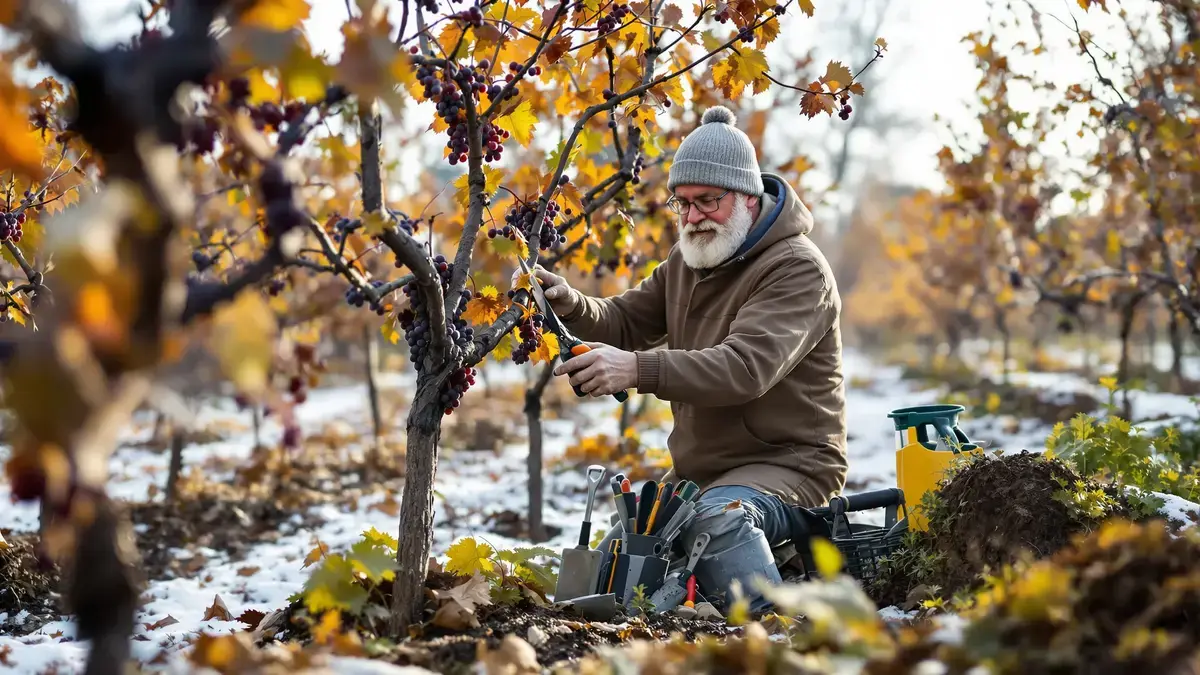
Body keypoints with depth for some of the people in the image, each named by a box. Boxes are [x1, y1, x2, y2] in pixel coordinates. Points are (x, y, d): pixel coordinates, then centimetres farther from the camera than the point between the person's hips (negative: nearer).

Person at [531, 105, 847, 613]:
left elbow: (746, 366, -32)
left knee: (716, 517, -39)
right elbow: (625, 323, 9)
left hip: (788, 465, -9)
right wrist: (570, 304, -13)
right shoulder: (687, 261, 13)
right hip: (698, 471, 9)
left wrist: (639, 370, -44)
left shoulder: (797, 268, -16)